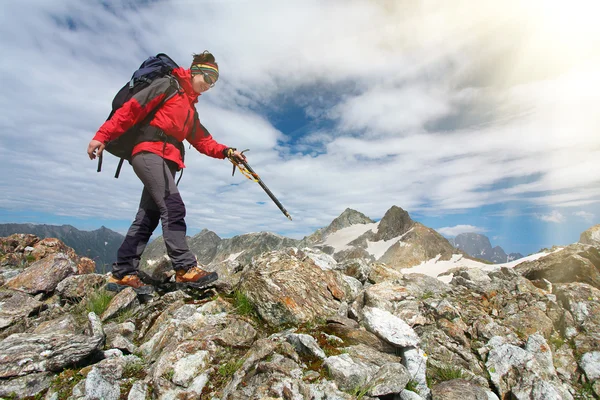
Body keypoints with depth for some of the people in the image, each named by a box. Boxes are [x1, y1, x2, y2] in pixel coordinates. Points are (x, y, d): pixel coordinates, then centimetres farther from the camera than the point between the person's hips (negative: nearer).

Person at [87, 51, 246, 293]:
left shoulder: (192, 111, 28)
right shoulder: (167, 85, 4)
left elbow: (203, 141, 19)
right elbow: (131, 109, -4)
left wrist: (226, 152, 4)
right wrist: (103, 136, -11)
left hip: (165, 161, 8)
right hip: (149, 152, -8)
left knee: (147, 218, 4)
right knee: (173, 208, -19)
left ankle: (122, 274, 10)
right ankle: (185, 268, -19)